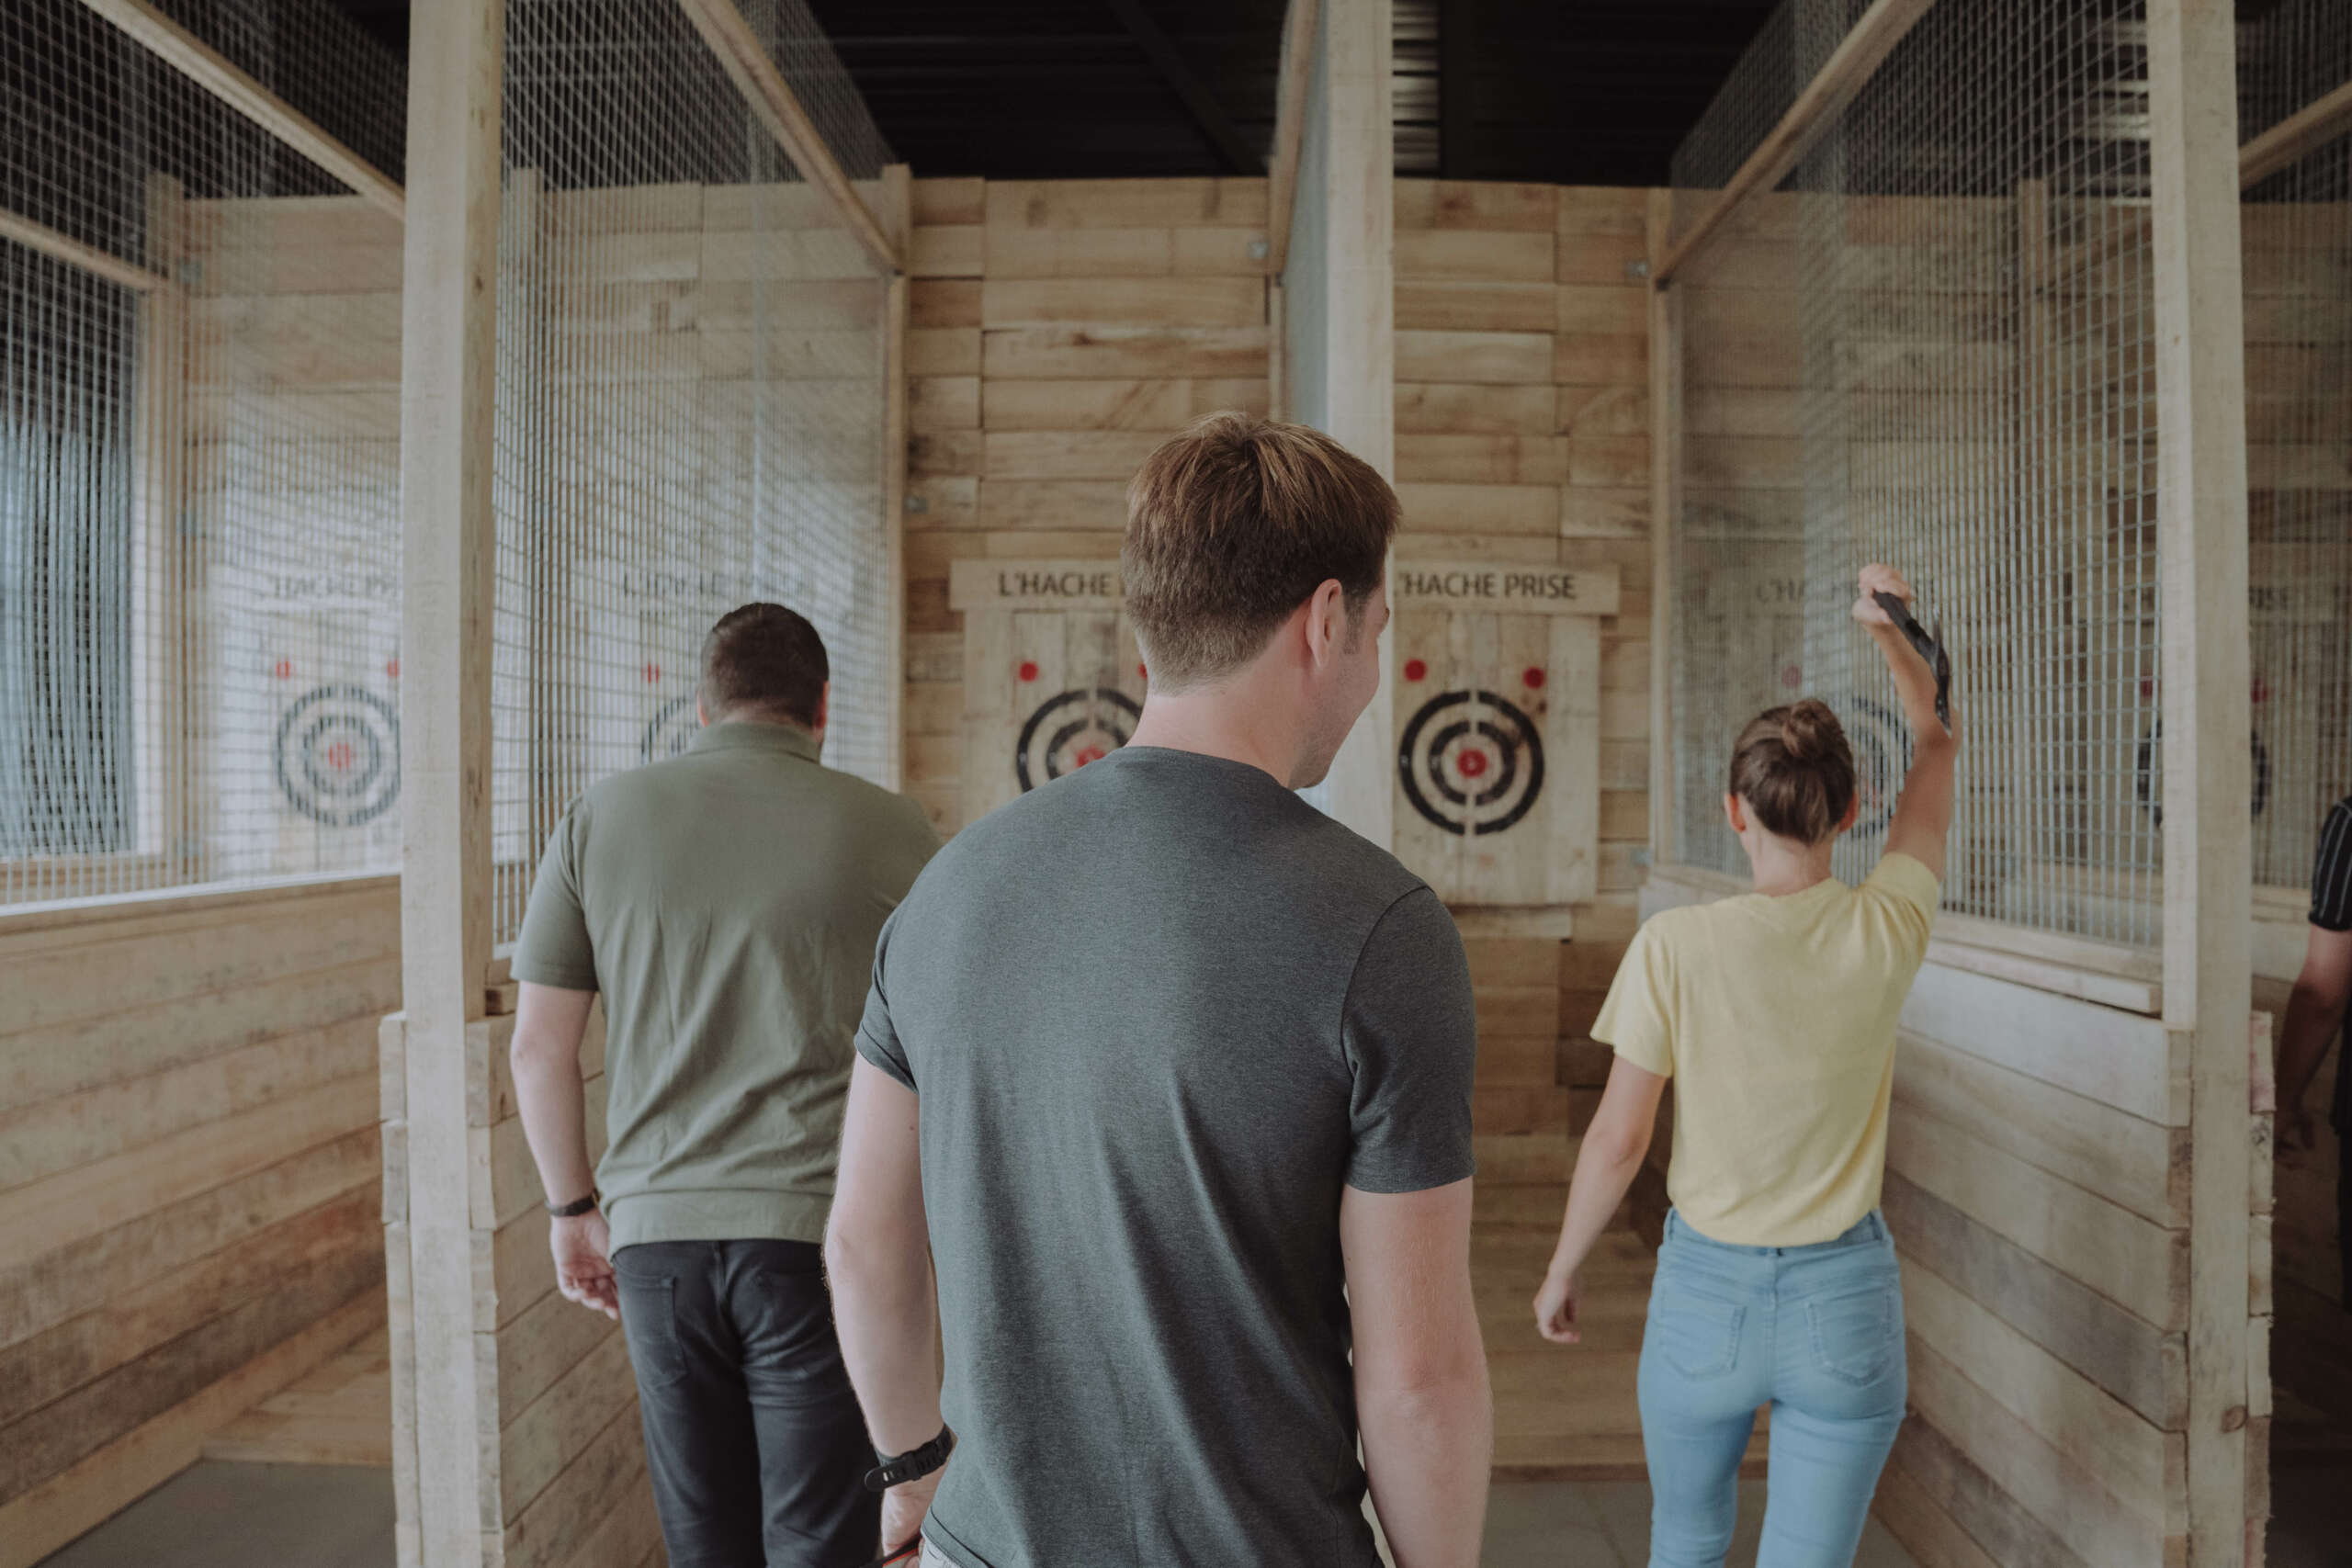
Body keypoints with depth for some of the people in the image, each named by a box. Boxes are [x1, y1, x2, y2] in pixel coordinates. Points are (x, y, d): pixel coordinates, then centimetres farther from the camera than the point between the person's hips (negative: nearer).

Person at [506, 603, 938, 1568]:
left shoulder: (601, 819, 5)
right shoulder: (890, 832, -1)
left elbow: (538, 1047, 7)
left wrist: (573, 1209, 18)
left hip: (657, 1234, 3)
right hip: (822, 1235, -3)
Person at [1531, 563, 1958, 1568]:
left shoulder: (1675, 946, -17)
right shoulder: (1887, 931, -11)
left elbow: (1618, 1140, -11)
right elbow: (1936, 748, 7)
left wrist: (1561, 1273, 3)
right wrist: (1889, 627, 13)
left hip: (1704, 1292, -1)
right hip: (1844, 1297, 1)